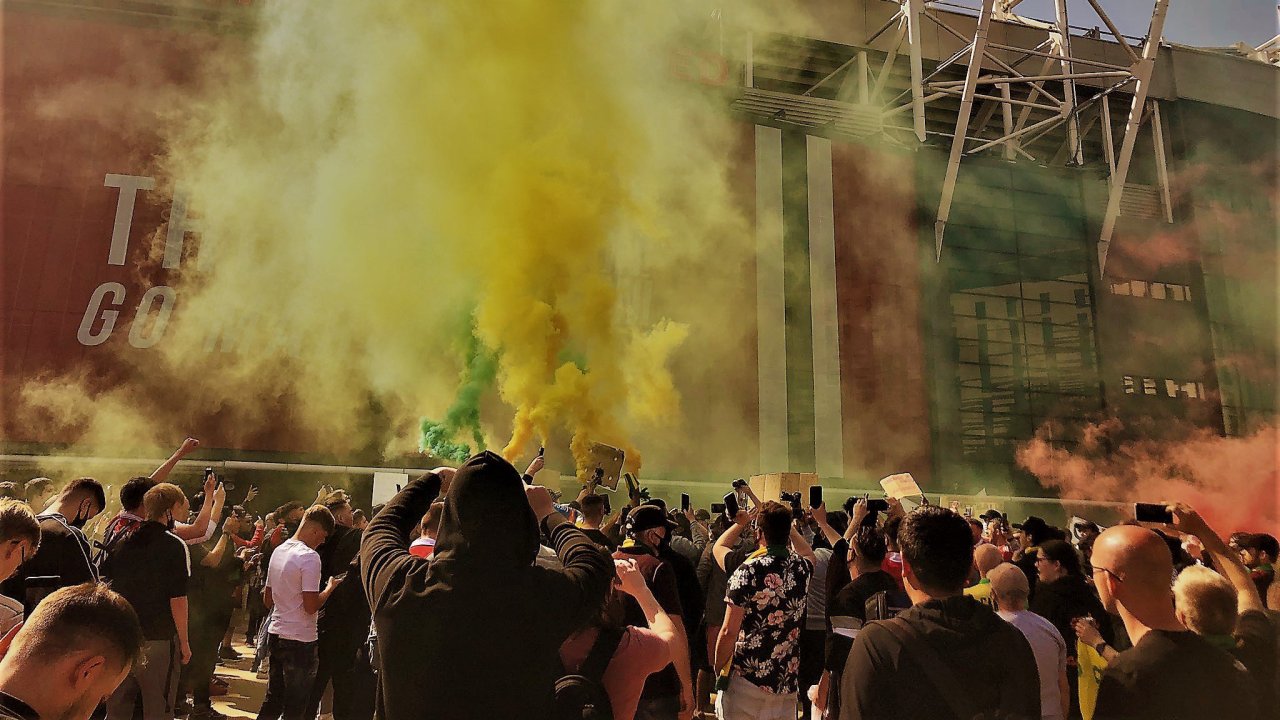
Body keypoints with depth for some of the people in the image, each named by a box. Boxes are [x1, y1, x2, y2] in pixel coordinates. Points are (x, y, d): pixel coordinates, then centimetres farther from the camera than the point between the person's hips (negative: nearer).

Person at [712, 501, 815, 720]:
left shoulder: (748, 571, -15)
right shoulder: (802, 567, -1)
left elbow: (729, 631, -11)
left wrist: (718, 670, 4)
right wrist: (787, 524, 29)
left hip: (747, 679, -4)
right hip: (788, 683, 5)